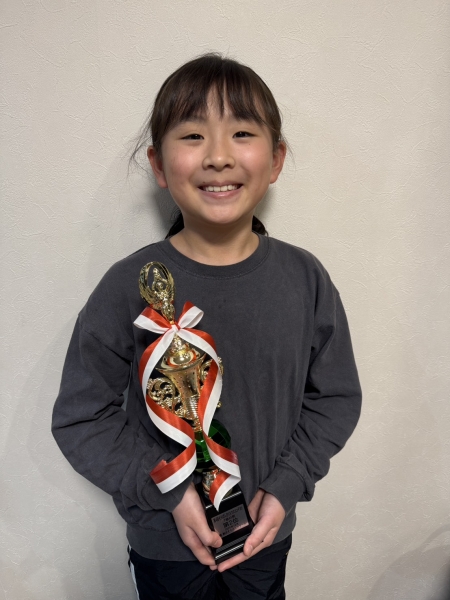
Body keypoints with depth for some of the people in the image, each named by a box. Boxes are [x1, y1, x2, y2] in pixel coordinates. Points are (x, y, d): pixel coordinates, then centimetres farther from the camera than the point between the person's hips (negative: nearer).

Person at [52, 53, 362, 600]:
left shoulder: (306, 278, -13)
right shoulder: (130, 287, -19)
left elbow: (336, 397, -3)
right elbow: (81, 417, -11)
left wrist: (286, 485, -11)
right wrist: (167, 491, -17)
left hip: (268, 532, 2)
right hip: (164, 538, -1)